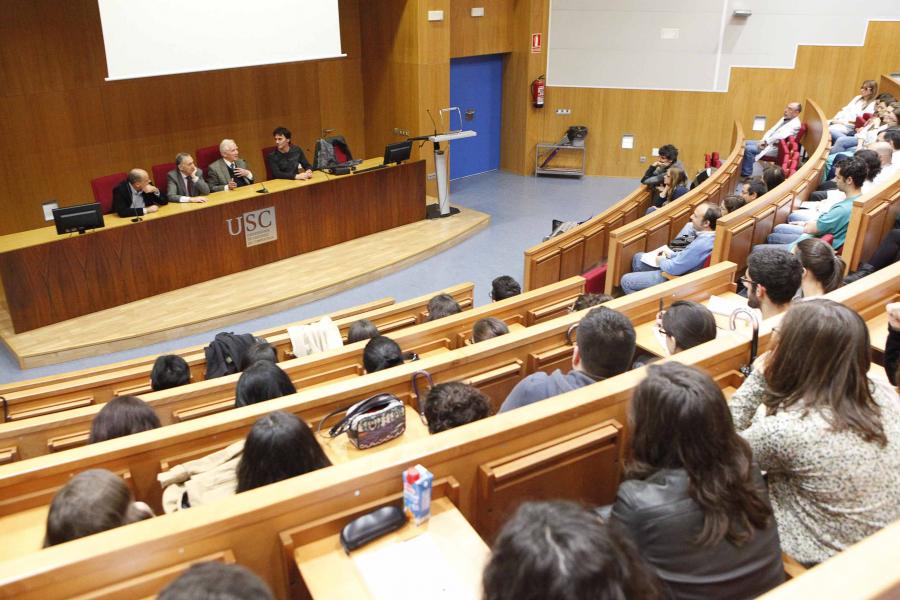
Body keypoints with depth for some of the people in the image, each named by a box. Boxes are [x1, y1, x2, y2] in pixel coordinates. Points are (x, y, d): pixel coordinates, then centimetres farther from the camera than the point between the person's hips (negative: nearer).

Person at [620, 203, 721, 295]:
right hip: (681, 267, 10)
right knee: (638, 257, 22)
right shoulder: (708, 234, -6)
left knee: (626, 281, -5)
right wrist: (672, 254, 6)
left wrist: (661, 261, -7)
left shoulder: (702, 244, -35)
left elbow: (674, 269, -26)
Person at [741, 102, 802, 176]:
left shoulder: (795, 124, -15)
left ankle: (746, 174, -14)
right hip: (768, 143, 10)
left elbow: (780, 136, -26)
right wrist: (763, 141, -3)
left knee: (749, 149, -23)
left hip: (776, 148, -10)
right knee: (746, 143, 5)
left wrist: (766, 142, -21)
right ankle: (741, 169, 4)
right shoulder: (784, 119, 14)